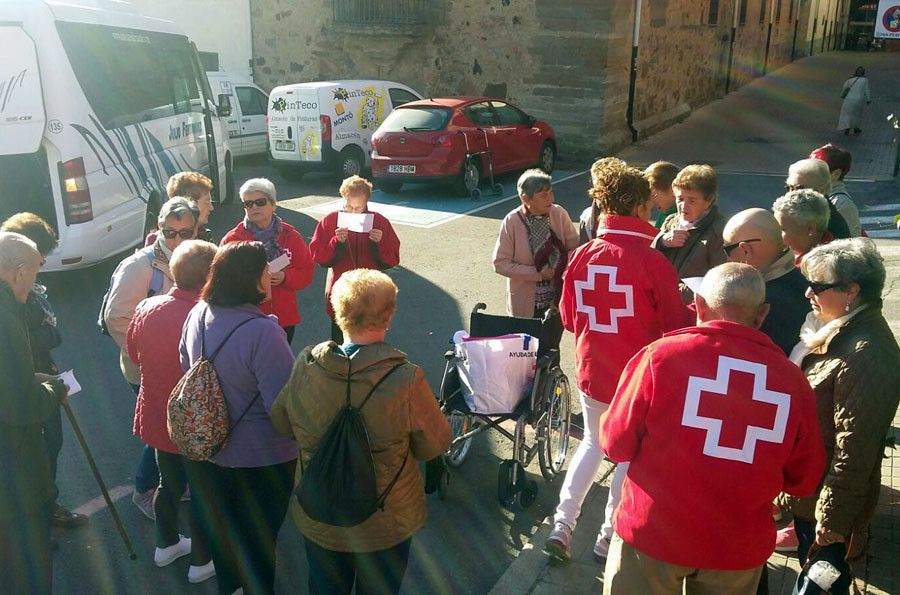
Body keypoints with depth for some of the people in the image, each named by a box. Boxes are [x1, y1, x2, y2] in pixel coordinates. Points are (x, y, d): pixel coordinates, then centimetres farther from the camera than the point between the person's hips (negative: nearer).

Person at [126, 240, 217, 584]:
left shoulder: (146, 309, -10)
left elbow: (134, 355, 7)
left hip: (157, 418, 6)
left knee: (169, 482, 27)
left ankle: (167, 544, 47)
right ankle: (201, 561, 32)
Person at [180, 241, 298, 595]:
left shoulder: (197, 315, -9)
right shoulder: (261, 332, -32)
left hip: (208, 448, 7)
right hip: (260, 459, -7)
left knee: (220, 526, 29)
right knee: (259, 537, 18)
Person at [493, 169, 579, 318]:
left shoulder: (559, 214, -8)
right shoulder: (512, 221, -15)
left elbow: (575, 247, 2)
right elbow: (500, 264, -13)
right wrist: (537, 273, -18)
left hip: (557, 298, 3)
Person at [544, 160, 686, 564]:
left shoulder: (582, 255, -6)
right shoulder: (653, 262, -19)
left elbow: (568, 317, 4)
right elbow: (676, 326, -12)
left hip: (591, 369, 4)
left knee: (594, 441, 24)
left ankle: (562, 525, 20)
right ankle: (609, 537, 27)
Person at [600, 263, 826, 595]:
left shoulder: (661, 355, -17)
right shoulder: (793, 380, -9)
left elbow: (616, 444, -10)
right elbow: (803, 481, 2)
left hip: (654, 533, -2)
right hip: (739, 550, 3)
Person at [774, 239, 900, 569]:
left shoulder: (865, 354, -29)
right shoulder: (842, 330, 3)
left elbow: (854, 449, -27)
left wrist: (832, 517, -21)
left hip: (825, 495, -9)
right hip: (807, 483, 9)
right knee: (812, 573, 24)